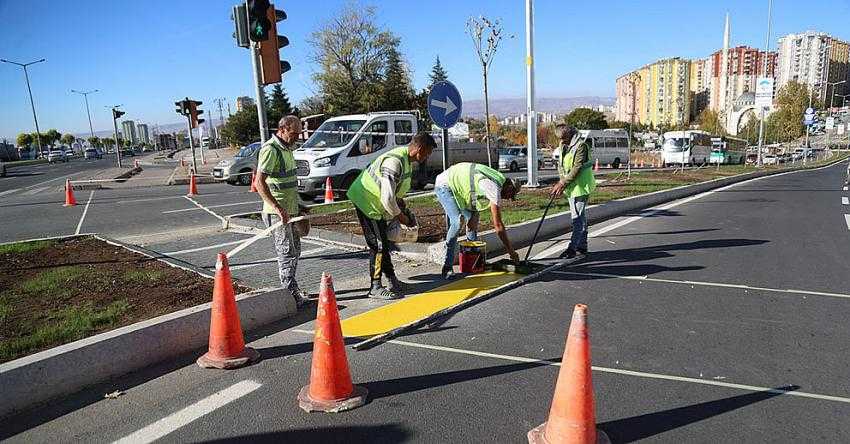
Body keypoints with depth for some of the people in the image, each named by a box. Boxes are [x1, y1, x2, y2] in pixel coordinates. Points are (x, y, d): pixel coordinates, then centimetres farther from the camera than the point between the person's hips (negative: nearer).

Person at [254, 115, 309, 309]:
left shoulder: (286, 148, 14)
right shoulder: (270, 150, -16)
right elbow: (259, 182, -24)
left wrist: (297, 205, 25)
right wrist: (278, 208, -28)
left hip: (290, 209, 10)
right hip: (278, 211, -10)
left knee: (295, 249, 15)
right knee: (287, 252, -6)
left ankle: (291, 288, 27)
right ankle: (291, 293, 1)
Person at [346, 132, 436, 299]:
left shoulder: (406, 160, 3)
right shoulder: (394, 162, -30)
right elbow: (387, 198, -31)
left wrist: (400, 202, 7)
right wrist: (400, 216, -17)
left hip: (375, 203, 10)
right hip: (366, 202, -10)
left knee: (383, 243, 16)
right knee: (378, 245, -6)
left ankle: (392, 279, 27)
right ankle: (375, 288, 4)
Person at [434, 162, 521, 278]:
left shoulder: (498, 180, 4)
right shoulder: (495, 189, -25)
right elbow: (498, 225, -24)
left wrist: (473, 216, -10)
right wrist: (511, 252, -18)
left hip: (455, 185, 10)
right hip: (444, 185, -10)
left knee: (472, 217, 8)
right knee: (457, 222, -23)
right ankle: (447, 267, -20)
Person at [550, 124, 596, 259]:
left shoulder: (581, 145, -16)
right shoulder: (563, 145, 12)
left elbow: (577, 168, -21)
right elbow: (561, 165, 12)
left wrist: (563, 184, -20)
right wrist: (561, 182, -3)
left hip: (580, 186, -9)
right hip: (571, 186, 9)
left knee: (578, 217, -8)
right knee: (580, 217, 15)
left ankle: (572, 248, -9)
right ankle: (582, 246, 24)